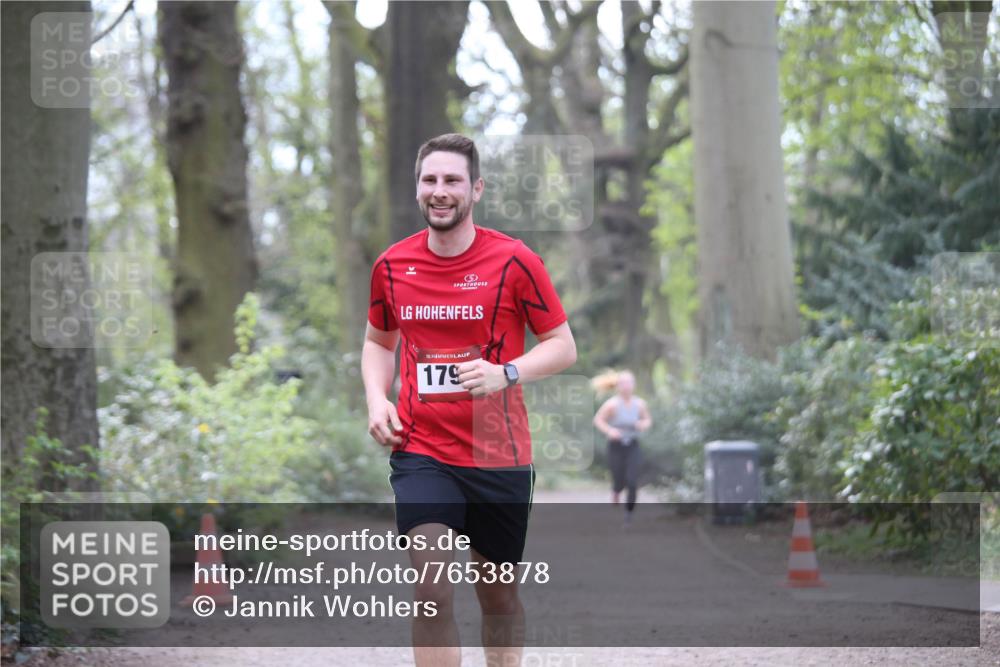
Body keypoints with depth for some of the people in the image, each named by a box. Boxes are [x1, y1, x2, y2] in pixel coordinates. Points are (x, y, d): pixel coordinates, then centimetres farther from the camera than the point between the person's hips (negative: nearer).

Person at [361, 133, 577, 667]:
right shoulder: (392, 265, 4)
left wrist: (505, 373, -21)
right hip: (420, 450, 1)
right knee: (431, 592, -16)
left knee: (499, 597, 12)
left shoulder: (515, 261, -6)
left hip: (500, 455, -1)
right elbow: (378, 341, 20)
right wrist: (376, 400, 1)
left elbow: (563, 346, -3)